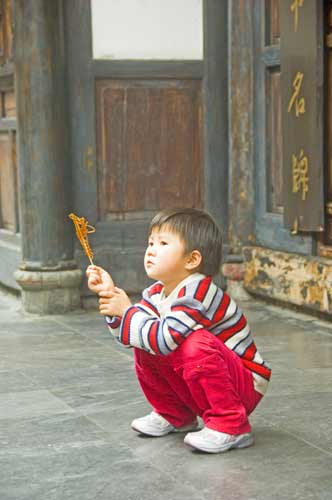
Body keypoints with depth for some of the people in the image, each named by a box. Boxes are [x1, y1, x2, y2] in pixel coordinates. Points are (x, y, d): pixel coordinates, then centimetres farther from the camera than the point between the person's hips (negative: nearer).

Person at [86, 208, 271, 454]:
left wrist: (127, 311, -25)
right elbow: (130, 335, -2)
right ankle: (174, 416, 16)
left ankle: (230, 426, -22)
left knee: (194, 345, -34)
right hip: (197, 387, 8)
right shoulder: (158, 292, 2)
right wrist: (111, 294, -11)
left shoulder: (197, 292, -26)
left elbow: (166, 338, -35)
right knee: (144, 348, -1)